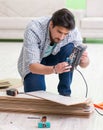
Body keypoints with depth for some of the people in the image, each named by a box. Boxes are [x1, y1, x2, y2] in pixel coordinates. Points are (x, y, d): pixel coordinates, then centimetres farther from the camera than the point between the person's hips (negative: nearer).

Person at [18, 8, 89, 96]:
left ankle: (65, 92, -14)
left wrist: (84, 60, -44)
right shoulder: (33, 30, -35)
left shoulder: (73, 32, -26)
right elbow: (32, 66, -39)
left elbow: (83, 65, -19)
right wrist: (54, 69, -57)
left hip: (52, 58, 3)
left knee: (69, 48, -27)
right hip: (32, 65, -2)